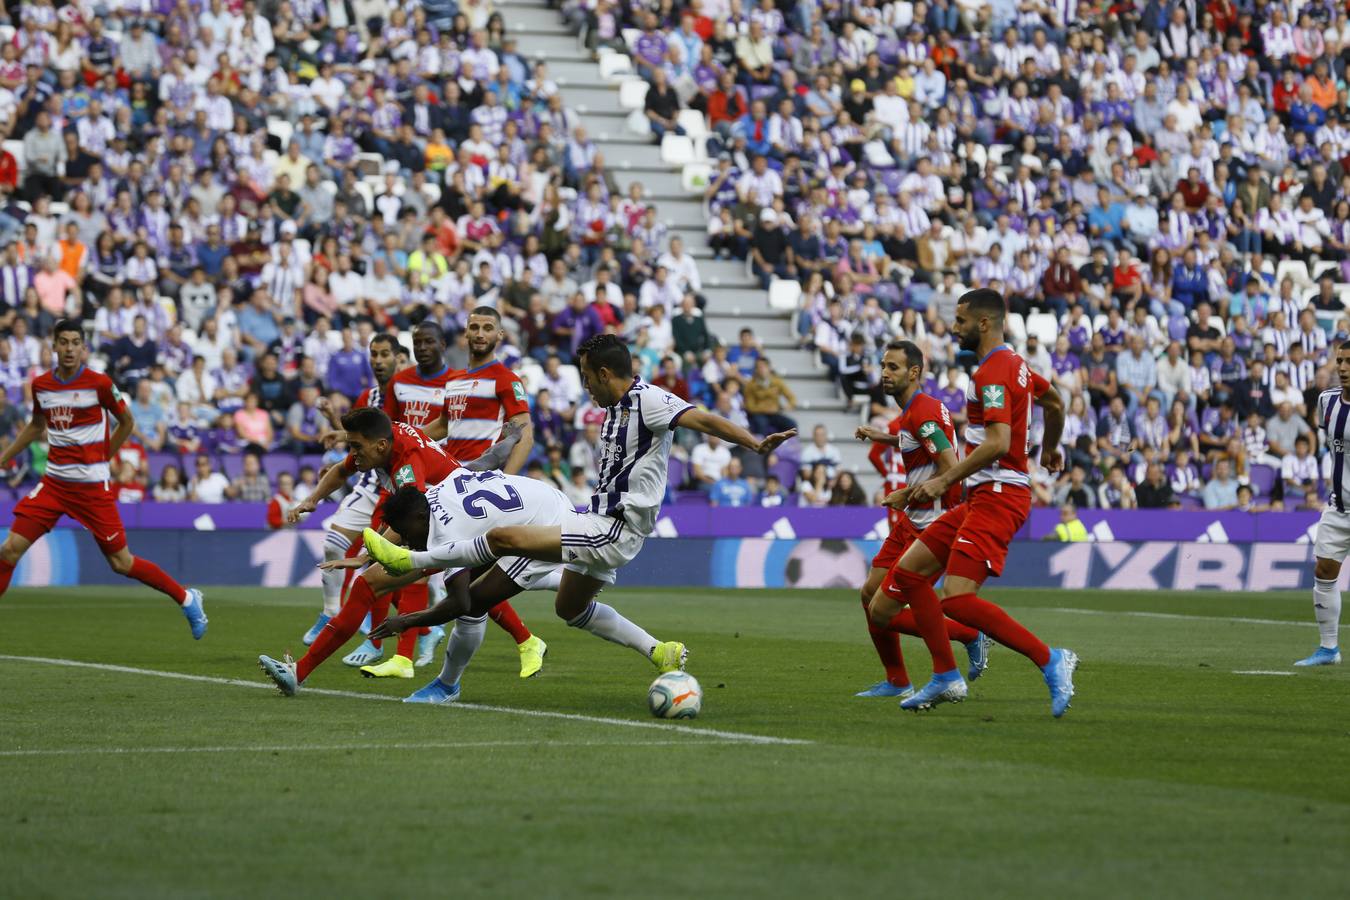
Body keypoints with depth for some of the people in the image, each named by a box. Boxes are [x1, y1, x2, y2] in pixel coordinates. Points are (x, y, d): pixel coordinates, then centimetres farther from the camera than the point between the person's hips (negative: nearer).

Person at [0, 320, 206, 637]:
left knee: (120, 562, -2)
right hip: (54, 481, 4)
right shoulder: (41, 385, 4)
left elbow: (126, 422, 4)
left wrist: (102, 458, 6)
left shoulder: (99, 384, -10)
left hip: (92, 486, -4)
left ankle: (187, 600, 15)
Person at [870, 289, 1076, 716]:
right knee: (908, 571, 11)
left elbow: (998, 443, -27)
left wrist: (943, 481, -26)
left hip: (998, 496, -11)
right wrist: (1049, 449, 51)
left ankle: (1050, 661, -16)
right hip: (982, 496, 11)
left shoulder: (992, 373, -15)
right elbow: (1055, 403, 33)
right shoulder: (1015, 365, 16)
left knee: (957, 599, -20)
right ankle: (946, 679, 13)